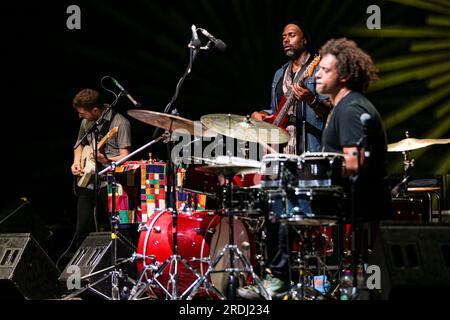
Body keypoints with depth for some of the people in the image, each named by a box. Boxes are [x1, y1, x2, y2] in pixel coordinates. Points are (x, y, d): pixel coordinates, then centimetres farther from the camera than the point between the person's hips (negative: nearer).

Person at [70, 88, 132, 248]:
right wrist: (77, 161, 9)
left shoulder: (119, 123, -11)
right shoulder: (87, 122, 10)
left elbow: (124, 157, -15)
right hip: (88, 182, 6)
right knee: (82, 232, 7)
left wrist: (106, 160, -32)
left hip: (109, 183, -6)